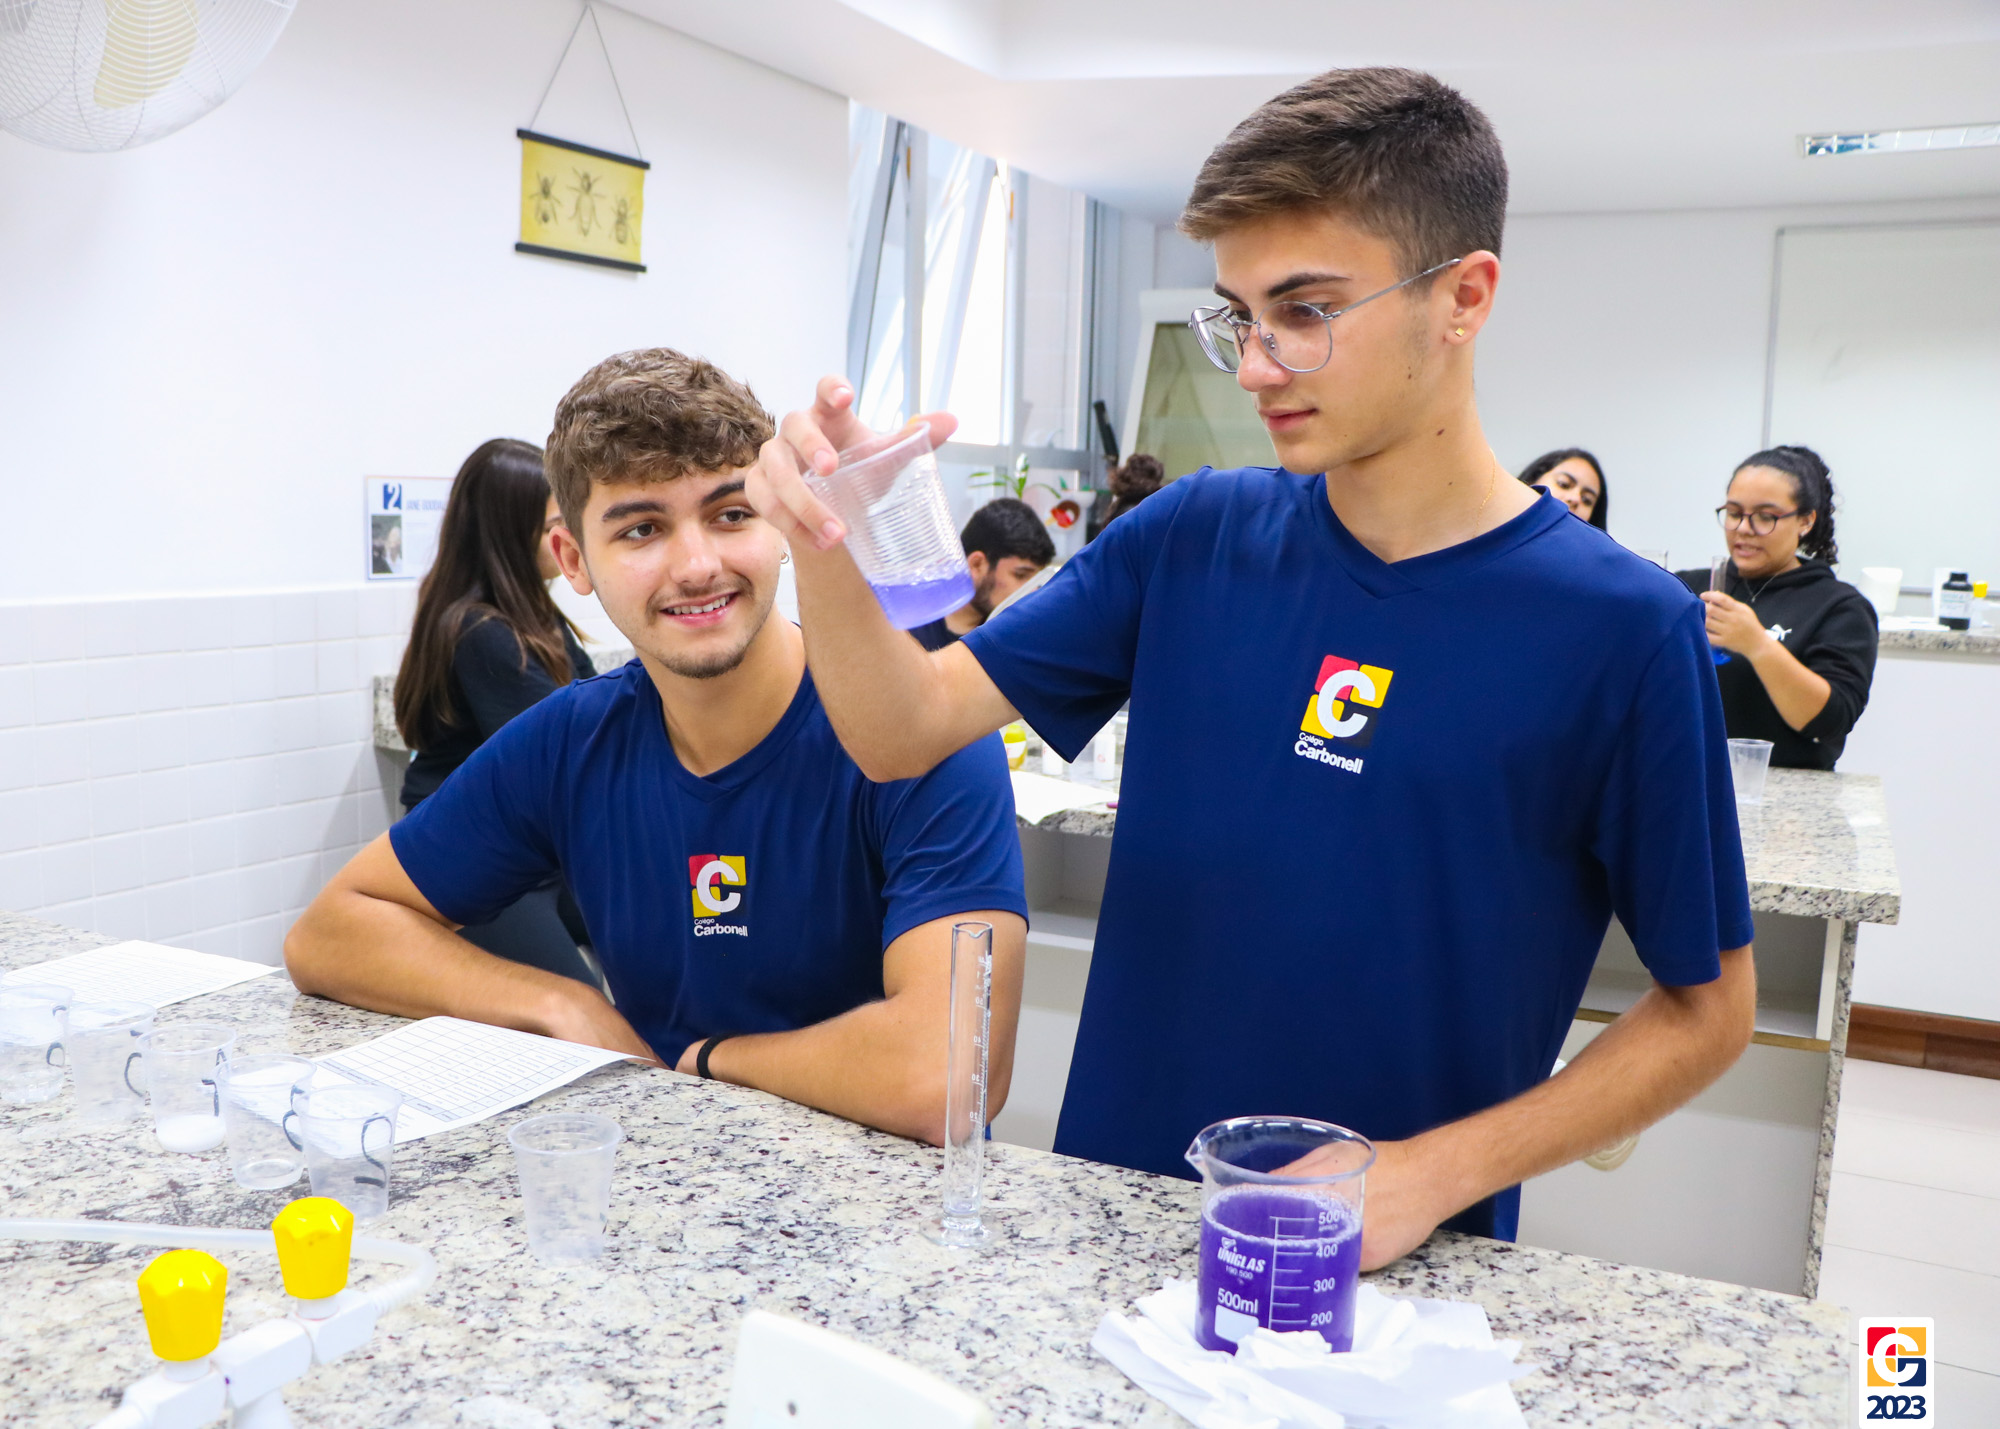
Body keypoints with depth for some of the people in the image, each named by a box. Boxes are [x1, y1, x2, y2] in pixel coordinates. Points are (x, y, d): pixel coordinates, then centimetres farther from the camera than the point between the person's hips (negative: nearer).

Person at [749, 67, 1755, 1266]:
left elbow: (1709, 1008, -4)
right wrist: (829, 542, -20)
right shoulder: (1196, 539, -1)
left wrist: (1437, 1173, -14)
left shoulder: (1620, 629, -11)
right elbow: (904, 732, -2)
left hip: (1392, 1259, -2)